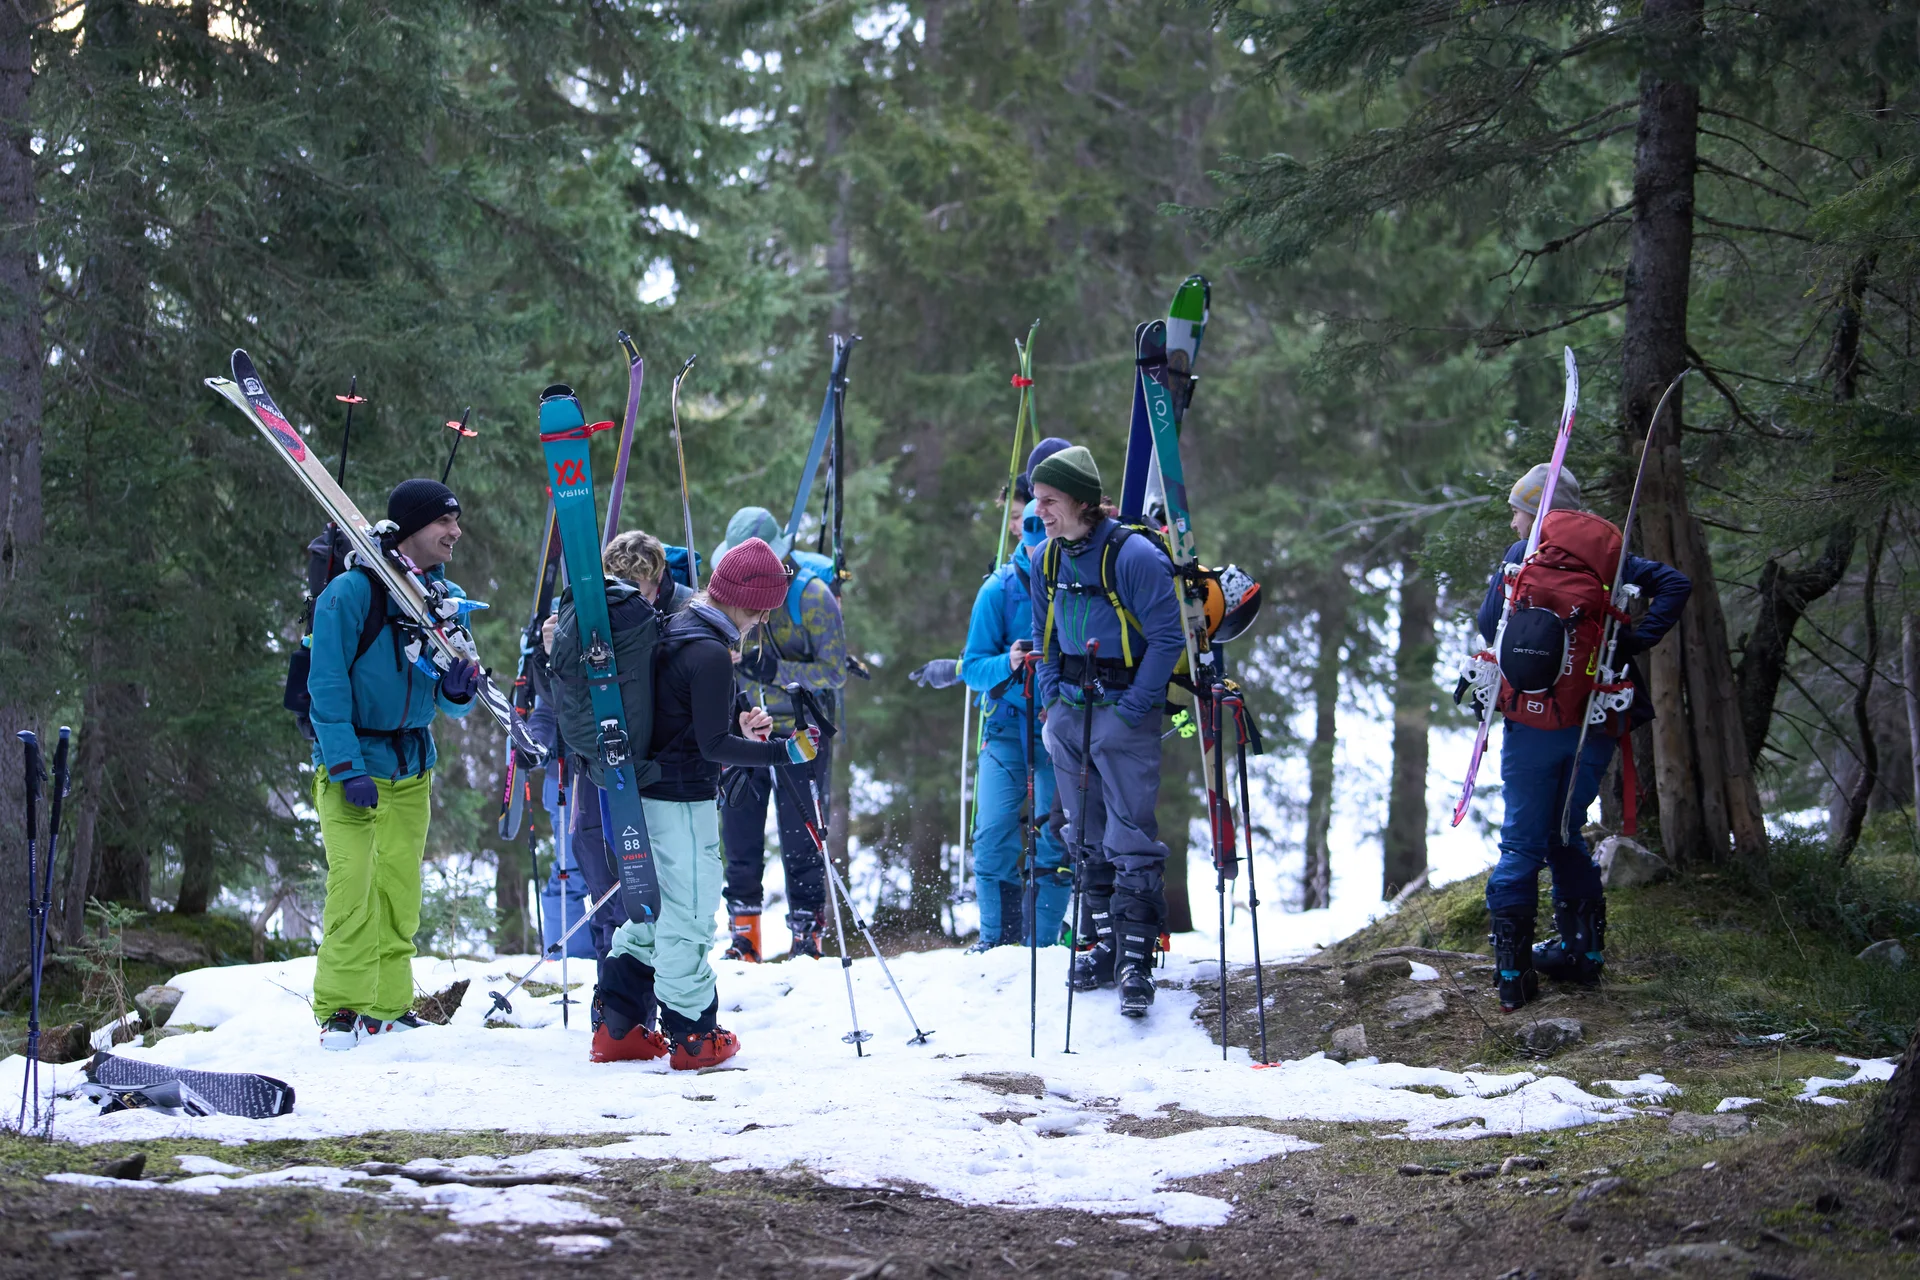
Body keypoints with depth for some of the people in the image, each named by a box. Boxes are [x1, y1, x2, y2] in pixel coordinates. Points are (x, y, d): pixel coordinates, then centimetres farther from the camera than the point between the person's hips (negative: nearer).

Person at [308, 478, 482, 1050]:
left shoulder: (449, 598, 6)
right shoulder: (351, 591, -13)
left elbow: (452, 704, 12)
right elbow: (327, 686, -13)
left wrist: (461, 687, -12)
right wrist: (348, 767, -19)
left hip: (412, 766, 6)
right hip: (351, 760, -6)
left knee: (400, 891, 4)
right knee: (352, 884, -14)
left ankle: (388, 1006, 12)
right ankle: (339, 1010, -11)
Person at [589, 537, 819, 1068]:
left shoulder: (675, 631, 11)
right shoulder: (711, 654, -20)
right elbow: (712, 745, -21)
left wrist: (736, 724, 11)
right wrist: (782, 752, -20)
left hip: (648, 792, 10)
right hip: (683, 801, -10)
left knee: (651, 909, 17)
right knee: (688, 914, 0)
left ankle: (617, 1029, 19)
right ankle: (693, 1035, 7)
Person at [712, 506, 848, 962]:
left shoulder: (811, 595, -13)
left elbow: (835, 671, -14)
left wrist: (778, 669, -26)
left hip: (800, 731, -5)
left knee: (800, 838, -2)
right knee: (740, 834, 4)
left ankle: (807, 935, 7)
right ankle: (743, 936, 12)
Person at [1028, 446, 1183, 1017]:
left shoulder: (1135, 556, -16)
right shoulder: (1047, 559, 6)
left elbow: (1168, 638, -13)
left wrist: (1130, 710, -14)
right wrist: (1053, 697, 7)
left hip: (1125, 711, -7)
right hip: (1069, 711, 7)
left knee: (1130, 837, -9)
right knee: (1086, 836, 10)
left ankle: (1135, 959, -9)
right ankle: (1106, 943, 19)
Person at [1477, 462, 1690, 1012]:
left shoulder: (1523, 555, -4)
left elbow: (1491, 624, -6)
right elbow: (1674, 584, 3)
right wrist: (1634, 641, 0)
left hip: (1535, 717, -4)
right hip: (1596, 720, 4)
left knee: (1522, 841, 1)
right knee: (1565, 833, 20)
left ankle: (1514, 971, -4)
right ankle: (1582, 948, 19)